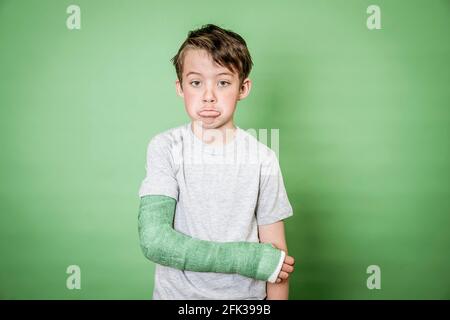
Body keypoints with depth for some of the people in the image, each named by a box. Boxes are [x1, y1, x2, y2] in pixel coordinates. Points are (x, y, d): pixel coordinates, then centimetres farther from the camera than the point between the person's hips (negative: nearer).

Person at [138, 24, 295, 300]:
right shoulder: (165, 148, -13)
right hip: (177, 292, 0)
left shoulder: (262, 159, -10)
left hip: (245, 295, 1)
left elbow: (276, 252, -5)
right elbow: (154, 240, -22)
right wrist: (251, 259, -22)